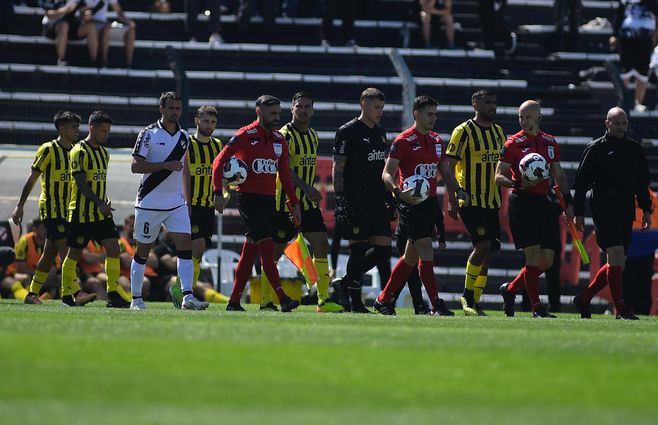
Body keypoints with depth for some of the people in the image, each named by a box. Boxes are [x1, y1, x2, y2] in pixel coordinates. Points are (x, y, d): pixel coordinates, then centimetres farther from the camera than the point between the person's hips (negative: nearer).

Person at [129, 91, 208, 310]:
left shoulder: (184, 136, 11)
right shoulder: (149, 134, -7)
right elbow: (135, 166, -13)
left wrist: (187, 201, 18)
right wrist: (166, 165, -21)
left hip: (176, 203, 5)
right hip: (149, 202, -5)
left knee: (185, 245, -10)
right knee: (143, 251, 3)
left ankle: (187, 297, -15)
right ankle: (136, 299, 13)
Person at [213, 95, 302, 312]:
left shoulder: (279, 140, 13)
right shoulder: (245, 136, -7)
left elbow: (285, 174, 19)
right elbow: (219, 162, -8)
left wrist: (294, 203, 15)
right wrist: (218, 193, -15)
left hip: (269, 200, 7)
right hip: (248, 197, -7)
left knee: (250, 252, 8)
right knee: (267, 248, -14)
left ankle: (234, 301, 13)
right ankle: (282, 298, -19)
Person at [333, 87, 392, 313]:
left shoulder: (380, 132, 17)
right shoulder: (347, 132, -6)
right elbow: (338, 168, -9)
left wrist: (389, 196, 20)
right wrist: (340, 199, -16)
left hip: (377, 201, 7)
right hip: (356, 201, -7)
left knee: (383, 249, 1)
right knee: (359, 248, -7)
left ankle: (347, 282, 18)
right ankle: (355, 301, 0)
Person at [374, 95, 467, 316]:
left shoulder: (437, 141, 15)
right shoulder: (403, 141, -7)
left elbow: (446, 172, 21)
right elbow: (387, 173, -10)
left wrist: (457, 190, 3)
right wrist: (399, 192, -27)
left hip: (430, 202, 8)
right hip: (411, 201, -8)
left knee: (411, 255, 11)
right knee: (426, 250, -15)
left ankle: (384, 300, 22)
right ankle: (436, 304, -16)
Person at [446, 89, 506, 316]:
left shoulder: (499, 132, 14)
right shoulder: (464, 131, -6)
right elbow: (450, 166, -8)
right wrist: (452, 201, -13)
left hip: (492, 201, 7)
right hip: (470, 200, -7)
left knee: (487, 250, 4)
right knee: (482, 245, -17)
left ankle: (475, 302, 10)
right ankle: (467, 296, -5)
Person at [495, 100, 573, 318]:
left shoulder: (551, 142, 14)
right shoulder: (513, 143, -1)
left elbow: (559, 175, 23)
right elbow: (498, 177, -3)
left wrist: (568, 201, 14)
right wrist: (519, 184, -21)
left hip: (543, 202, 6)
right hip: (522, 202, -6)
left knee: (547, 260, 3)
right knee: (533, 255, -11)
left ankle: (510, 289, 22)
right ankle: (536, 308, -5)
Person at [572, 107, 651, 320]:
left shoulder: (635, 149, 14)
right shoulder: (595, 149, 0)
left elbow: (642, 182, 20)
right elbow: (581, 182, 0)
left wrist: (646, 210, 13)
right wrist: (578, 213, -3)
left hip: (626, 214, 6)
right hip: (604, 212, -6)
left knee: (617, 264, 5)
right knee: (616, 255, -16)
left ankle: (583, 299, 20)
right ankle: (620, 309, -16)